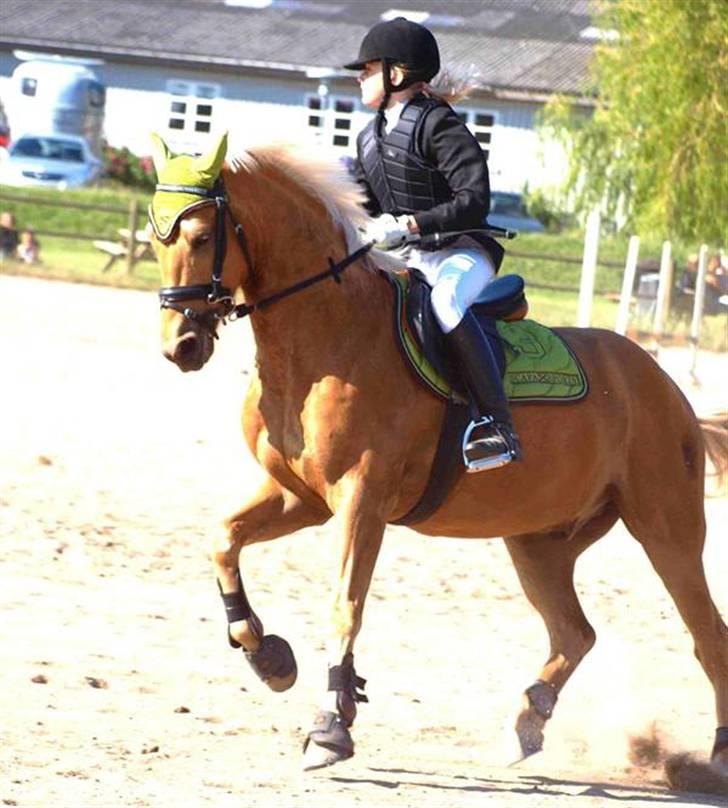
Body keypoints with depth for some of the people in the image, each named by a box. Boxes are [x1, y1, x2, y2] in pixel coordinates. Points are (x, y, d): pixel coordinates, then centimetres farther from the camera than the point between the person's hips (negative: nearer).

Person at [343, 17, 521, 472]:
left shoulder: (437, 126, -12)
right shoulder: (370, 139, 15)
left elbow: (474, 202, -22)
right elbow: (363, 206, 24)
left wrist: (409, 225, -30)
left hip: (463, 252, -10)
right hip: (408, 259, 10)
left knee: (446, 299, -39)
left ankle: (498, 425, -44)